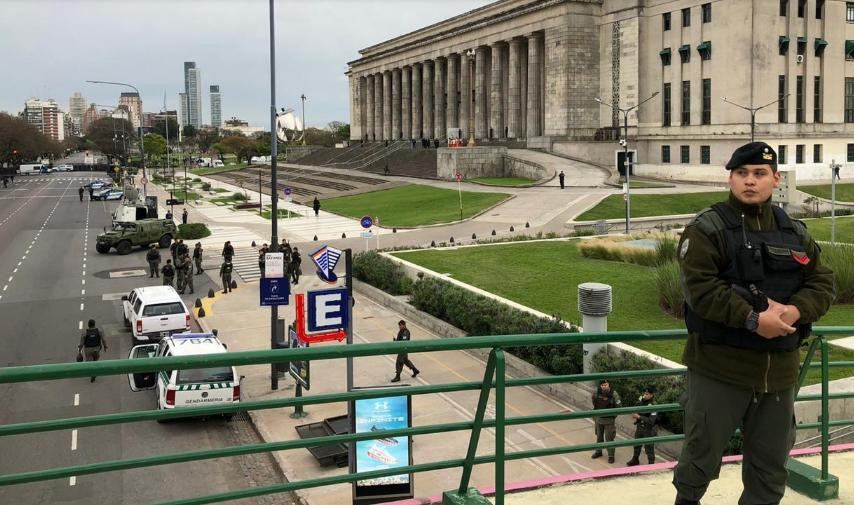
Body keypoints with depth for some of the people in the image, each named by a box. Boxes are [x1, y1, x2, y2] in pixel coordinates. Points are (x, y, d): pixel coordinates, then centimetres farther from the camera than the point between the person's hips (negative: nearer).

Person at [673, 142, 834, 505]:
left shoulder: (796, 233, 11)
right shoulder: (707, 228, -8)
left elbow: (822, 283, 8)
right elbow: (699, 287, -19)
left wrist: (795, 310, -13)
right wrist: (753, 320, -24)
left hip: (779, 369, 5)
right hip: (720, 366, -5)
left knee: (771, 465, 15)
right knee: (703, 452, 7)